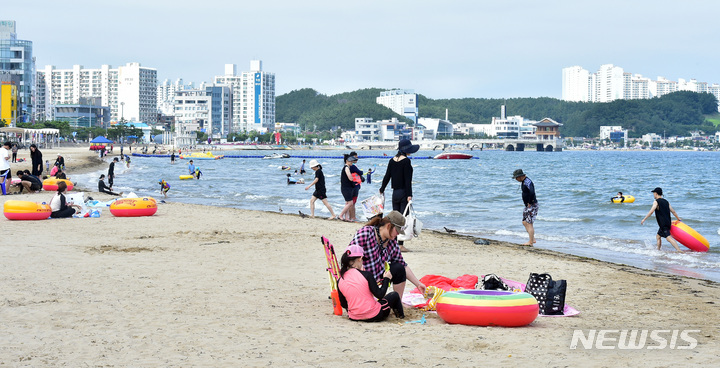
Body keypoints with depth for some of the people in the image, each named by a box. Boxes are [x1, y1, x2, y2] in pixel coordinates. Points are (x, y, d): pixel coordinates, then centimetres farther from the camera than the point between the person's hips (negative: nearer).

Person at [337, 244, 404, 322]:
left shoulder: (340, 281, -5)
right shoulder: (366, 275, -18)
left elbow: (344, 304, 5)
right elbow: (380, 295, -12)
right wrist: (386, 279, 3)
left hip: (354, 317, 5)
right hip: (374, 316, -5)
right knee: (394, 295, 23)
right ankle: (401, 318, 46)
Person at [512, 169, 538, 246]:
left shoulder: (527, 182, -19)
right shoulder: (523, 182, 13)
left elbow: (532, 192, -34)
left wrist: (529, 203, -24)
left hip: (532, 205, -11)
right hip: (527, 205, 11)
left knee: (529, 223, -8)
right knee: (524, 222, 12)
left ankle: (531, 242, -4)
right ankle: (533, 239, 16)